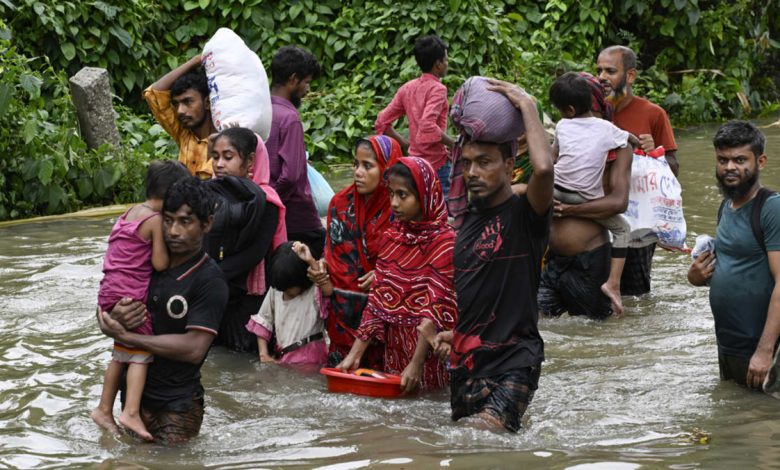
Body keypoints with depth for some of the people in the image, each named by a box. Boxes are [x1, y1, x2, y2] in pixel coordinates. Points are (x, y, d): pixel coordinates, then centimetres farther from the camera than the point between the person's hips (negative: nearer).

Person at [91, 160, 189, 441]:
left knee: (122, 353, 17)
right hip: (132, 296, -9)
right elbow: (160, 264, -14)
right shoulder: (155, 220, -11)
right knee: (141, 353, -6)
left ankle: (104, 409, 22)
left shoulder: (131, 213, 16)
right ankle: (131, 412, -15)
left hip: (111, 292, 9)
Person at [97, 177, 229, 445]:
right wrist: (115, 318, -19)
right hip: (134, 393, 6)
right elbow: (103, 316, 7)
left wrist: (126, 337, -19)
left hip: (177, 405, -6)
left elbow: (194, 349, -23)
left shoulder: (210, 281, -15)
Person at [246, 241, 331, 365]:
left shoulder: (313, 291, -8)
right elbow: (262, 323, 15)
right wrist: (264, 355, 4)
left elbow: (328, 290, -33)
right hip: (283, 358, 6)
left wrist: (311, 262, -31)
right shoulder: (275, 291, 9)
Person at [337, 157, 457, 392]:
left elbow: (436, 311, -17)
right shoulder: (391, 236, 8)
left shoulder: (444, 241, -12)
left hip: (427, 348, -6)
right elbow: (377, 300, 7)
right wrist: (355, 354, 0)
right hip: (393, 347, 6)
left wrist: (416, 364, -23)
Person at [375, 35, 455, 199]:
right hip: (437, 163, -8)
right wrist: (453, 144, -17)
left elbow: (382, 123, 7)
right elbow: (428, 126, -29)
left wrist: (405, 144, 10)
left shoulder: (407, 88, 9)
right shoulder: (437, 88, -13)